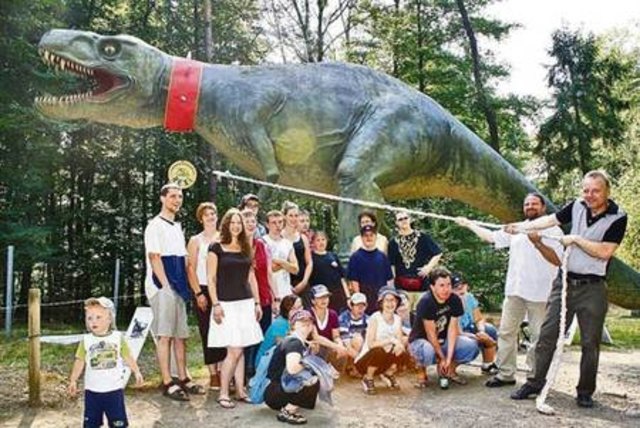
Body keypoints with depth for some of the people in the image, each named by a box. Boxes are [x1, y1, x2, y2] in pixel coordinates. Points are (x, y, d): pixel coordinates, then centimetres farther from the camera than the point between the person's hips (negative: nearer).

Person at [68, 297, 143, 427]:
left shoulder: (118, 337, -5)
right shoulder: (86, 340, -3)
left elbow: (128, 357, 2)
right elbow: (80, 361, 1)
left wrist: (136, 372, -1)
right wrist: (73, 380, -2)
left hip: (114, 388, -1)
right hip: (92, 390, 1)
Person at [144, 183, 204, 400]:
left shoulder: (177, 227, 18)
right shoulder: (155, 226, -7)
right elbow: (154, 258, -14)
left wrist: (184, 287, 11)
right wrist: (166, 286, -17)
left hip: (178, 288, 8)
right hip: (162, 288, -8)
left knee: (181, 334, 10)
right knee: (165, 335, -4)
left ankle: (183, 378, 18)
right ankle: (167, 382, 2)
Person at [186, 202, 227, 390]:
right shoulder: (196, 240, 3)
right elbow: (191, 268, -1)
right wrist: (198, 293, -8)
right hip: (204, 290, -2)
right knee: (207, 331, 0)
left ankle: (222, 370, 10)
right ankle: (213, 374, 8)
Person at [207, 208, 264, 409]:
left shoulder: (246, 249, 13)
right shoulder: (216, 248, -3)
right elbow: (210, 278, -6)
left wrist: (257, 302, 12)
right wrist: (215, 304, -14)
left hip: (246, 303, 5)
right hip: (227, 304, -5)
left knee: (240, 349, 8)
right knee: (234, 350, -8)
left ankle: (241, 390, 15)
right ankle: (223, 393, 3)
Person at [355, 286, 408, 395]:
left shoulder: (397, 319, -1)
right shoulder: (375, 318, -18)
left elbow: (400, 341, -4)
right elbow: (371, 344, -26)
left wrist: (399, 344, -27)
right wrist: (391, 340, -30)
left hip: (384, 360, 5)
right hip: (365, 361, -4)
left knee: (403, 353, -21)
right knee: (378, 351, -35)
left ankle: (388, 373, 10)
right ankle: (368, 379, -6)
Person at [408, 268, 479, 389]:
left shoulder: (455, 300, -12)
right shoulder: (426, 302, -26)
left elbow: (452, 329, -13)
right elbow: (431, 334, -22)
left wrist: (449, 358, -21)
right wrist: (442, 358, -17)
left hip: (443, 340, 5)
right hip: (420, 341, -5)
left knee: (472, 346, -17)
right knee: (428, 352, -39)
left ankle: (450, 370, 9)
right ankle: (421, 372, -3)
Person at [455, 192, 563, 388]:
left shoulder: (553, 231, -2)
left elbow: (557, 260, -12)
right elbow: (491, 237, 20)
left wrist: (538, 242, -21)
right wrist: (469, 224, 23)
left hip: (540, 294, -5)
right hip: (515, 291, 6)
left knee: (539, 336, 0)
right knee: (506, 332, 8)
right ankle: (505, 373, 17)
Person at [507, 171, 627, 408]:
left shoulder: (618, 218, -9)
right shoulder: (578, 206, 2)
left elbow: (605, 252, -17)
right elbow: (550, 220, 13)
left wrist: (575, 239, -12)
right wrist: (521, 226, 8)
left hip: (592, 288, -3)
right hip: (565, 282, 3)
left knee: (590, 343, 5)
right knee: (547, 335, 4)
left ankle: (585, 392, 19)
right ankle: (535, 383, 14)